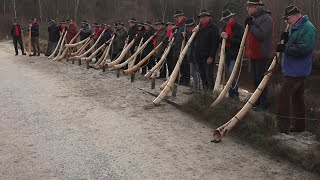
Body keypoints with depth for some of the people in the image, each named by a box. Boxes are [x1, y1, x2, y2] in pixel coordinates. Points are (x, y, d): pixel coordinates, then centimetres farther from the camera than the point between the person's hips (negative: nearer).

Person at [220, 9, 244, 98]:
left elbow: (240, 41, -16)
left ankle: (234, 93, -10)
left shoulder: (239, 27, -7)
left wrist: (228, 38, -22)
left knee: (231, 73, -18)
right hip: (227, 54, 7)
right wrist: (222, 37, -5)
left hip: (235, 55, -7)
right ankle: (231, 94, 18)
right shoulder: (225, 27, 15)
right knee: (230, 74, 11)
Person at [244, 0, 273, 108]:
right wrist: (247, 24, 2)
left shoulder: (266, 18, -14)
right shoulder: (253, 18, 15)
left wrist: (252, 25, -18)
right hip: (253, 55, 9)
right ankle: (257, 101, 25)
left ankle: (263, 104, 4)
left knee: (261, 79, -4)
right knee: (255, 80, 15)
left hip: (261, 55, -9)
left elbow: (262, 35, -26)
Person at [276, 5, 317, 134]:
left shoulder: (307, 28, -17)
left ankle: (283, 127, -7)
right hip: (295, 70, 11)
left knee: (284, 97, -12)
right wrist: (286, 39, 0)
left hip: (296, 71, -11)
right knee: (297, 98, 16)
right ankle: (298, 126, 27)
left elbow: (303, 49, -26)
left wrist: (285, 48, -21)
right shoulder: (296, 27, 15)